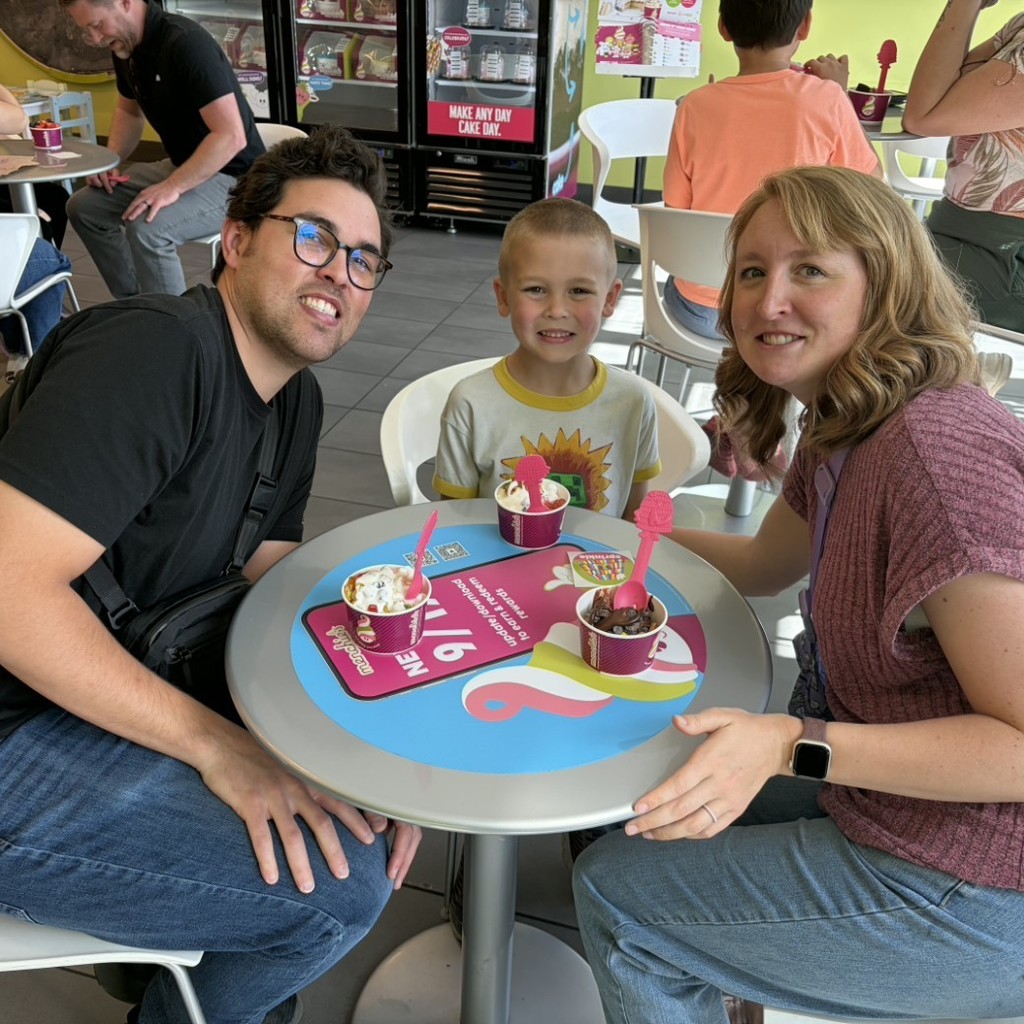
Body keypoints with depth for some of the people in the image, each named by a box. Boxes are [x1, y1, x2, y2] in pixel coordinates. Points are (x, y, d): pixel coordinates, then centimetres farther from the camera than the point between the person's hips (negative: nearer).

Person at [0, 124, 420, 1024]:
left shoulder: (295, 401, 7)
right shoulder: (154, 349, -23)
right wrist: (218, 744, -24)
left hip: (112, 690, 9)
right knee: (341, 884, -16)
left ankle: (162, 944, 28)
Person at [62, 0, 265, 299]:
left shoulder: (186, 43, -22)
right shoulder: (125, 47, 4)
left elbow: (232, 136, -28)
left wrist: (173, 187, -30)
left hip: (232, 176, -9)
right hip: (183, 167, 9)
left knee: (146, 229, -32)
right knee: (84, 207, 6)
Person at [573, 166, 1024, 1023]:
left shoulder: (941, 447, -29)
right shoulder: (843, 436, 2)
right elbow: (762, 566, 18)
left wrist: (791, 747, -34)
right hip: (893, 805, 9)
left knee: (617, 891, -1)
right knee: (646, 802, 22)